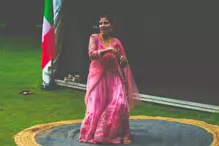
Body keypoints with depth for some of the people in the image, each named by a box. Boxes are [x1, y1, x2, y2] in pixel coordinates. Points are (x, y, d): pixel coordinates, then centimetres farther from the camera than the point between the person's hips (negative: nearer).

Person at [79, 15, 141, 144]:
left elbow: (123, 64, 12)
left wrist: (123, 60, -11)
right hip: (98, 77, -2)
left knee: (120, 104, -16)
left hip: (114, 77, 2)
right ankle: (93, 133, 15)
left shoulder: (116, 42, 7)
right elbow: (92, 54, -17)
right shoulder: (94, 38, 0)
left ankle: (120, 133, -5)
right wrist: (108, 50, -25)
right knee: (97, 107, -6)